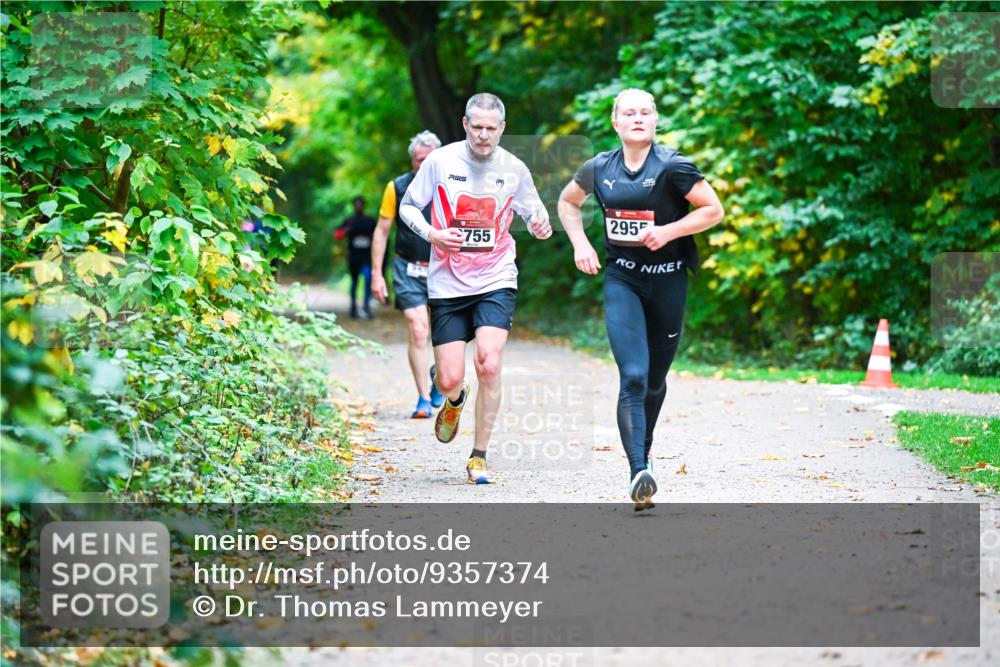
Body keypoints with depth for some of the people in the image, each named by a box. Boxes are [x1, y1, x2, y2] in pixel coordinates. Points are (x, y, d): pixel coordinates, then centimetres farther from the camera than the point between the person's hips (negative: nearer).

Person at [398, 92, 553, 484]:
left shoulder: (514, 169, -1)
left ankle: (479, 456, -2)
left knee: (488, 365, -18)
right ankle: (454, 400, 38)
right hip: (447, 285, 0)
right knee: (450, 379, -4)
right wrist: (431, 234, -13)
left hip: (496, 281, 0)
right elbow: (407, 206, 6)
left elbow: (532, 212, 13)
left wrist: (539, 226, -11)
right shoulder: (440, 161, -4)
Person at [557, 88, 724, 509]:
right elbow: (567, 202, 21)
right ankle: (639, 473, -23)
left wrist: (668, 231, -17)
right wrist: (580, 243, 6)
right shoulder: (599, 169, 3)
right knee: (633, 378, -16)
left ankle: (643, 453, 36)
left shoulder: (672, 167, -8)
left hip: (668, 281, 0)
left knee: (655, 381, 12)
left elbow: (713, 210, -6)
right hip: (621, 281, 1)